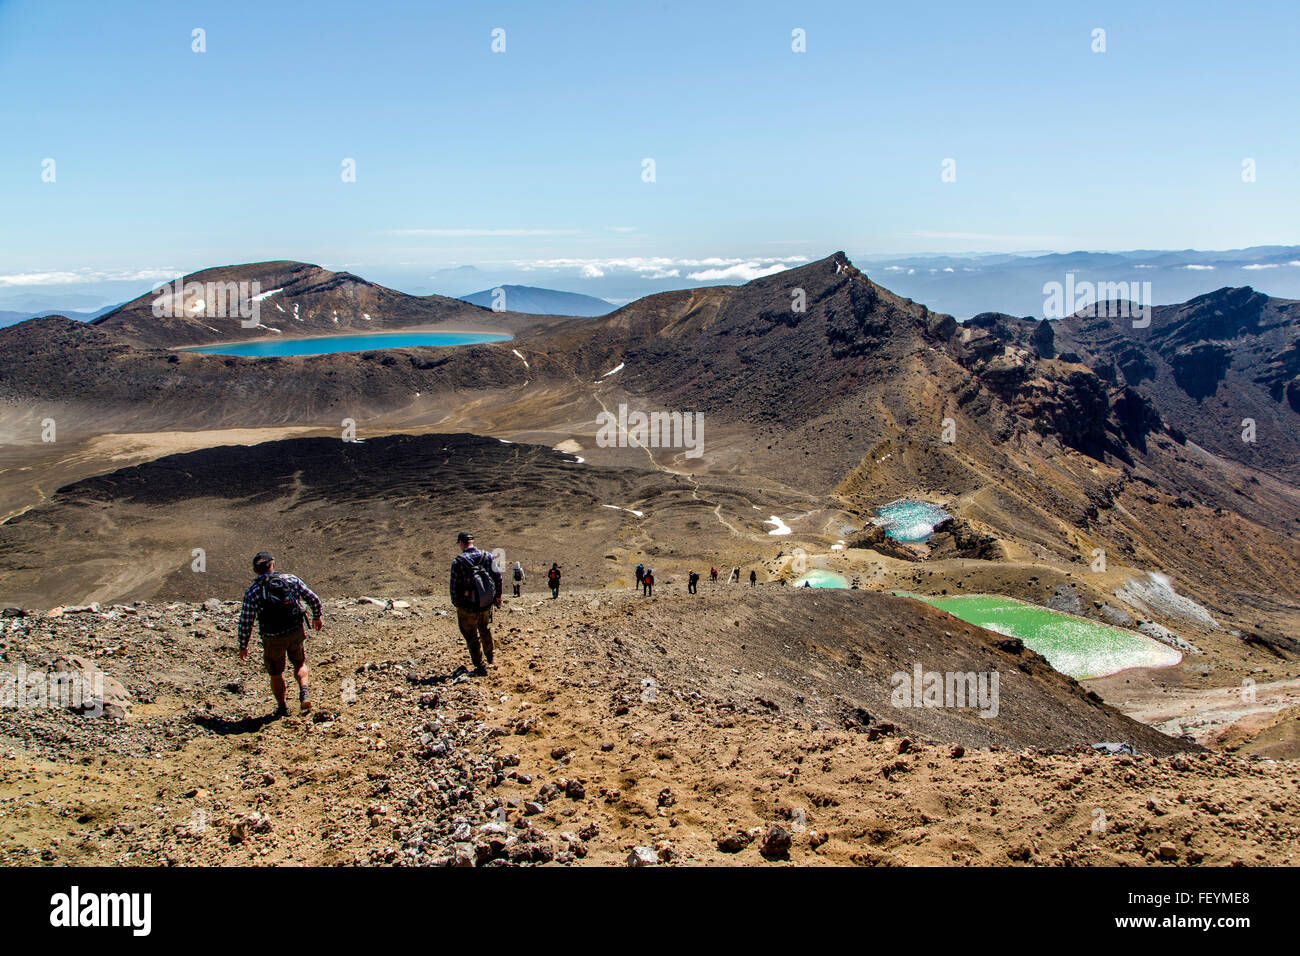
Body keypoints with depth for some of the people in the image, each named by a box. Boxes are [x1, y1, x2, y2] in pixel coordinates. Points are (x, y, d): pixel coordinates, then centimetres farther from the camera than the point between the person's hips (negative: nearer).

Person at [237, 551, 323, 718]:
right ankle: (304, 692, 4)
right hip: (296, 632, 2)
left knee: (276, 674, 20)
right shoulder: (291, 580, -5)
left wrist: (243, 646, 6)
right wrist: (317, 617, 20)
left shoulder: (252, 592, -9)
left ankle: (282, 707, 32)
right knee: (300, 664, 26)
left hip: (273, 639, -2)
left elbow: (245, 623, -7)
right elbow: (314, 599, 1)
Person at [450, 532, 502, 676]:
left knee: (472, 637, 12)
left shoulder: (458, 562, -14)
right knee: (485, 629, 29)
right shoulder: (488, 557, -3)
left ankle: (480, 667, 16)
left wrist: (456, 604, 2)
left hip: (467, 608, -4)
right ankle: (489, 656, 46)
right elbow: (498, 577, 1)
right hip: (487, 605, 4)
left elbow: (454, 586, -12)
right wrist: (498, 596, 14)